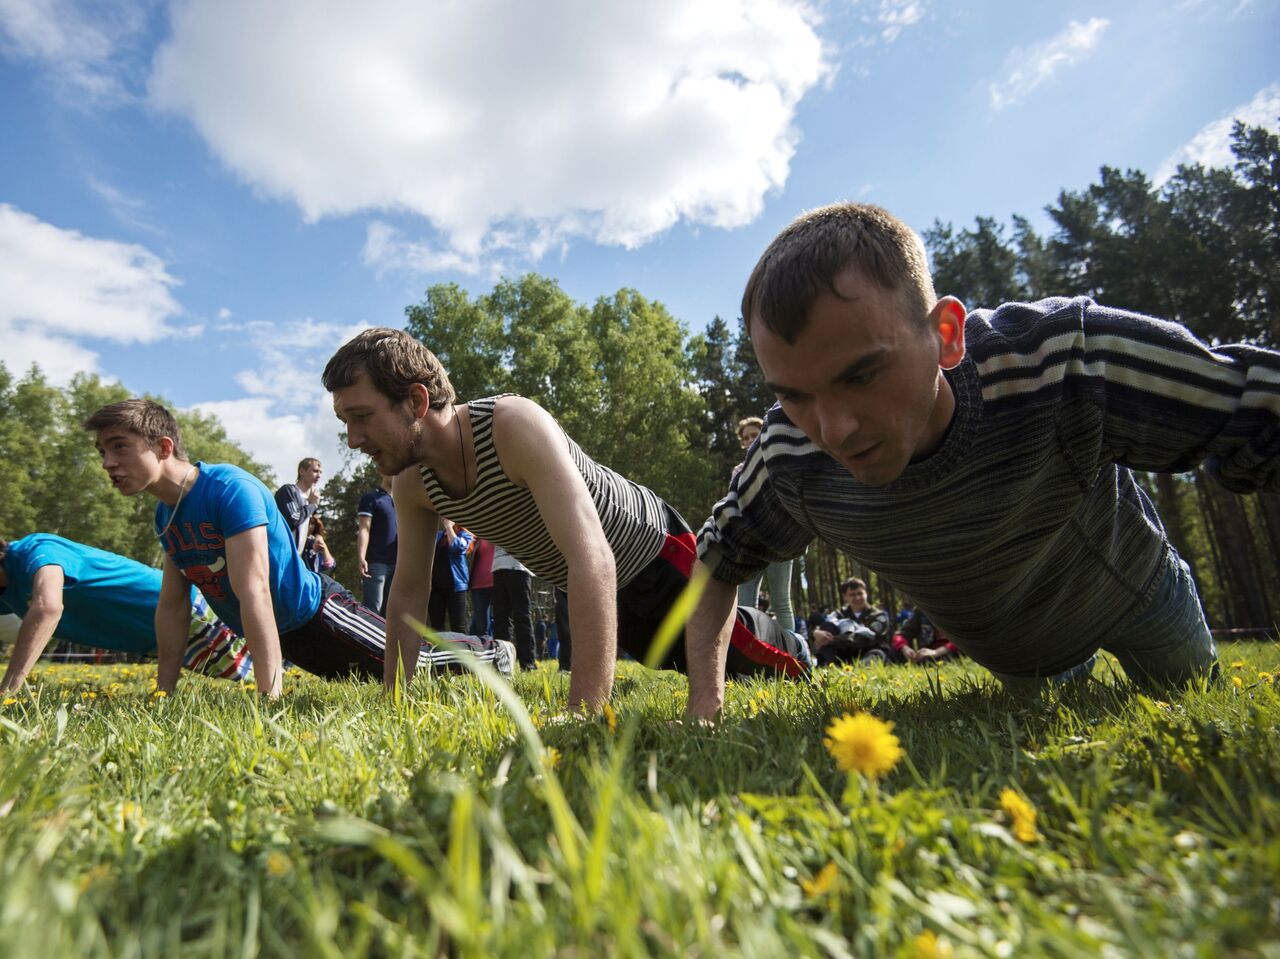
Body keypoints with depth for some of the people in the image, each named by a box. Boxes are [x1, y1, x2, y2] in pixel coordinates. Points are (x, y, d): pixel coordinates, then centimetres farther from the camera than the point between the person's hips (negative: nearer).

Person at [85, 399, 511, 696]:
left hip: (317, 612, -7)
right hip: (287, 635, 8)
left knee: (416, 661, 7)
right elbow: (172, 606, 5)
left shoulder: (230, 489, -28)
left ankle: (491, 653, 34)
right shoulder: (164, 515, -1)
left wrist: (269, 695, -37)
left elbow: (253, 591, -35)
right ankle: (485, 653, 44)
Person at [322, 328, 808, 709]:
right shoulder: (412, 485, -15)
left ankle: (795, 666, 41)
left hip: (656, 550, -6)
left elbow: (593, 558, -48)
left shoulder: (515, 425, -38)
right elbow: (408, 592, -1)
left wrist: (585, 710, -53)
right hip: (602, 589, 6)